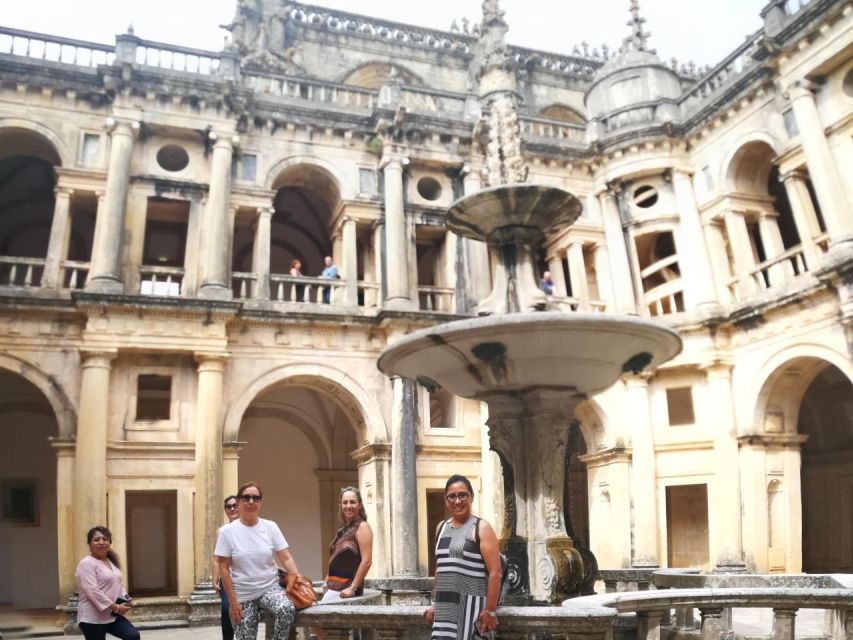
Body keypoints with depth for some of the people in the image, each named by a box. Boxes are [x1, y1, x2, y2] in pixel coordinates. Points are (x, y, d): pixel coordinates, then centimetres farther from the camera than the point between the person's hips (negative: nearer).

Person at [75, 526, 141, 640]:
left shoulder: (112, 562, 15)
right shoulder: (86, 564, -13)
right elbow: (92, 591, -22)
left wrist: (126, 599, -1)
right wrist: (115, 607, -22)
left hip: (112, 615, 8)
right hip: (92, 618, -8)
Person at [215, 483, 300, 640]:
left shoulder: (270, 527, -2)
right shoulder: (227, 531, -6)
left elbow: (286, 559, -3)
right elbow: (223, 569, -5)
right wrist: (233, 601, -8)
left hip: (270, 587, 0)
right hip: (243, 595, 0)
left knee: (287, 609, -30)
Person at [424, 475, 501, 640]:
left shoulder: (481, 528, -4)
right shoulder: (441, 528, 15)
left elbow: (495, 572, -10)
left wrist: (489, 610, -15)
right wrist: (435, 604, 19)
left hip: (471, 604, -5)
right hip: (444, 606, 6)